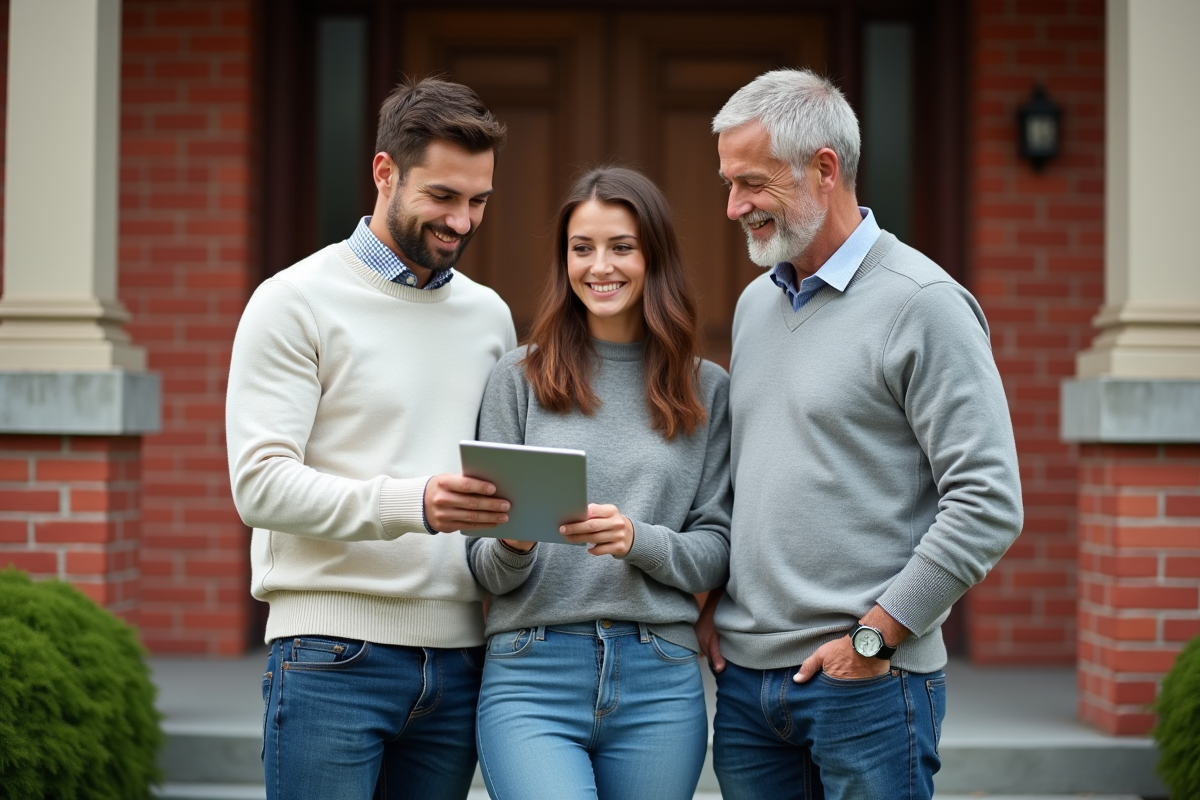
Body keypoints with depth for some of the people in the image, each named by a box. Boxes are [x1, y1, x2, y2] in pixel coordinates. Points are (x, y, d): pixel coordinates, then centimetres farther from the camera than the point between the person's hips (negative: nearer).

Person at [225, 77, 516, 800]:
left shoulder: (489, 315, 16)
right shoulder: (296, 301, -2)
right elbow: (261, 483, -12)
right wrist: (413, 504, -24)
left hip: (458, 658, 5)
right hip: (333, 654, -5)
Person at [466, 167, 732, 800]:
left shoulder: (705, 390, 10)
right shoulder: (520, 378, 6)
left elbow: (716, 551, 6)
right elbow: (486, 568, 6)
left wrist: (639, 539, -12)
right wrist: (514, 546, -16)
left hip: (660, 682, 2)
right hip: (532, 676, -2)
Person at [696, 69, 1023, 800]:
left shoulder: (923, 305, -9)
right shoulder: (755, 304, 14)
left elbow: (989, 504, -14)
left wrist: (872, 636, -14)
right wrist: (713, 599, 9)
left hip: (867, 682, -6)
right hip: (745, 675, 7)